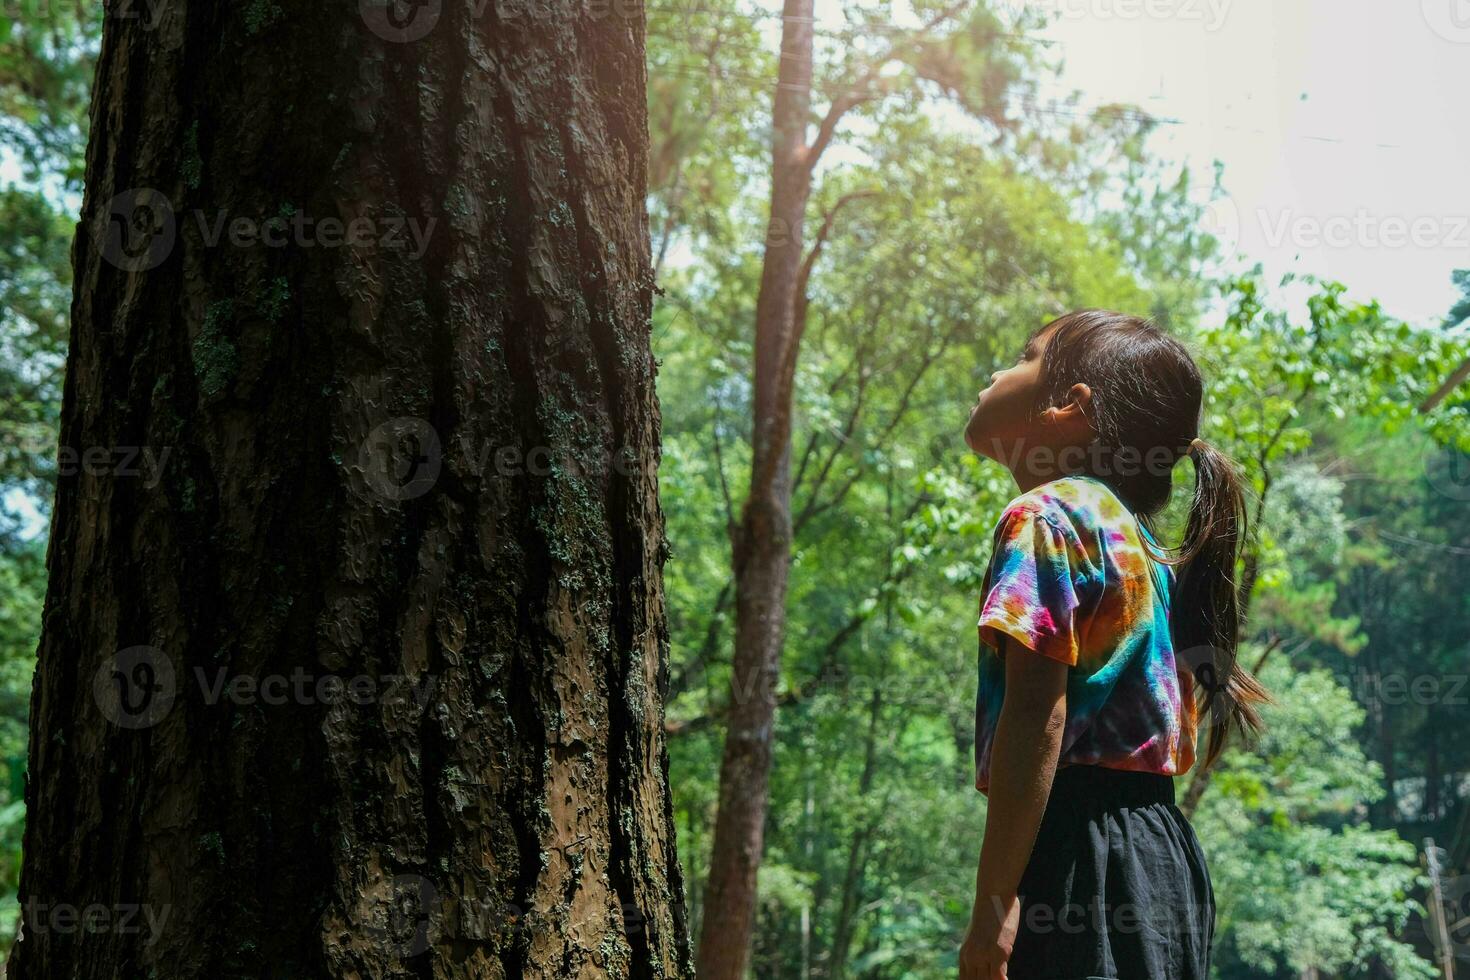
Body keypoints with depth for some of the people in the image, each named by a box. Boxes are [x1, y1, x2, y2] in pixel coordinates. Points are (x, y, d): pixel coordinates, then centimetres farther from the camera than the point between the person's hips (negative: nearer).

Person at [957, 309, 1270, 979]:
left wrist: (992, 904, -20)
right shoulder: (1135, 542, 21)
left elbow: (1036, 714, -18)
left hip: (1083, 854, -9)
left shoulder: (1046, 515, -6)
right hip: (1161, 854, 9)